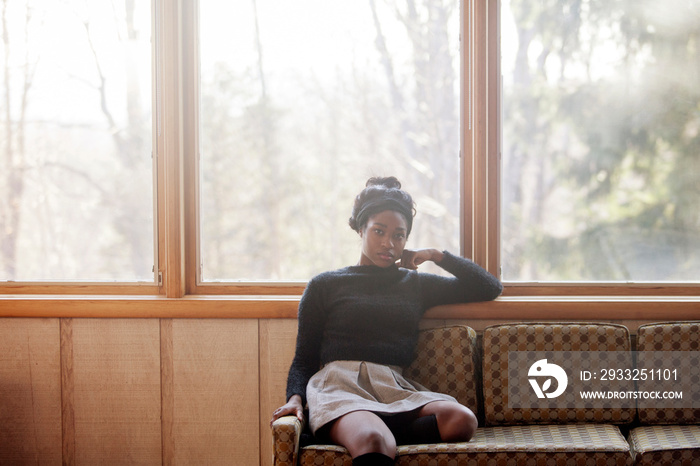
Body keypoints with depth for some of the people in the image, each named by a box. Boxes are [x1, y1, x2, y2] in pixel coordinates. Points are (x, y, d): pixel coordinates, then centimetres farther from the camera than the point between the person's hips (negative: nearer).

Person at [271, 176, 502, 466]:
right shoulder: (324, 285, 20)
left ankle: (356, 430, -32)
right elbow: (304, 358, 15)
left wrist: (437, 256, 25)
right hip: (339, 384, -4)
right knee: (373, 441, -43)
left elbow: (490, 288, 30)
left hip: (394, 387, 4)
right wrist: (295, 397, -5)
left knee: (462, 420, -34)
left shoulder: (417, 285, 27)